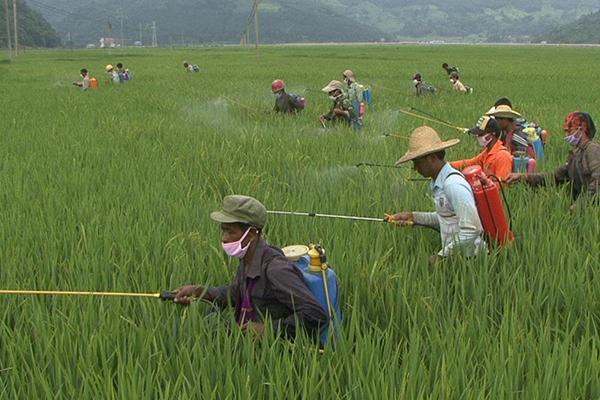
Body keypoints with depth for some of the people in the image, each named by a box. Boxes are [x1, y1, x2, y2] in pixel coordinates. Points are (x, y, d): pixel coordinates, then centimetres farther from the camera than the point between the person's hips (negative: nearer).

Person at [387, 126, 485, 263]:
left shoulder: (454, 184, -21)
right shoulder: (438, 182, 8)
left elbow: (471, 230, -24)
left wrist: (442, 256, -19)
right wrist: (413, 217, 14)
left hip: (467, 257, -8)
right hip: (454, 255, 8)